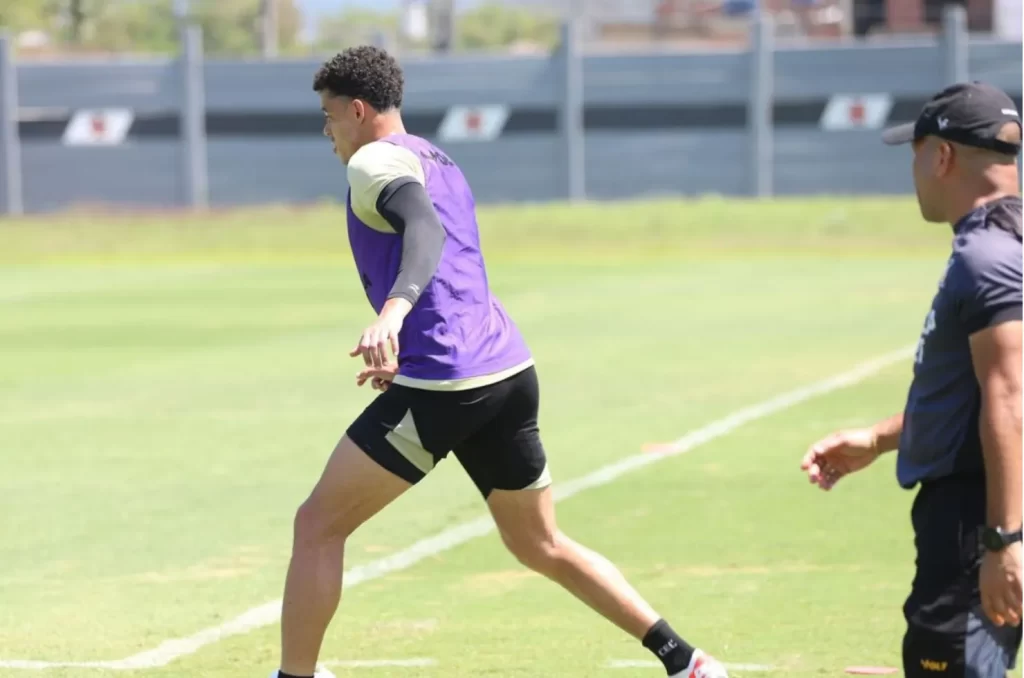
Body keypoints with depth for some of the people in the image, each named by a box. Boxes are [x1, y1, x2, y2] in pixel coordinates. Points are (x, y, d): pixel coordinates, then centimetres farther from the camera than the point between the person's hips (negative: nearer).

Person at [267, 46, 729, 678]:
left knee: (319, 525, 1)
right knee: (543, 547, 17)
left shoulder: (376, 161, -4)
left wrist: (393, 310, -42)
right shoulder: (441, 164, 24)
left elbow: (426, 231, -26)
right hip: (511, 371, 9)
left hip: (441, 384, -9)